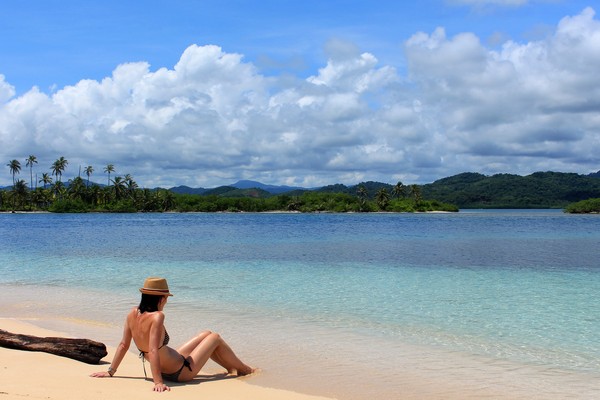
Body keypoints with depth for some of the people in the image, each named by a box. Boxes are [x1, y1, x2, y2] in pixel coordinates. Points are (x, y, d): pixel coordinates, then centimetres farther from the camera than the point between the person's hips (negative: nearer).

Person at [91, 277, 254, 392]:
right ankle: (244, 369, 35)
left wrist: (110, 371, 4)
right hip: (181, 372, -8)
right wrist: (158, 382, -37)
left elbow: (123, 345, -3)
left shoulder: (132, 314, -9)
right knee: (215, 337, 14)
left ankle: (231, 368, 42)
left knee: (206, 335, 24)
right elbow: (153, 351, -36)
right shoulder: (157, 317, -31)